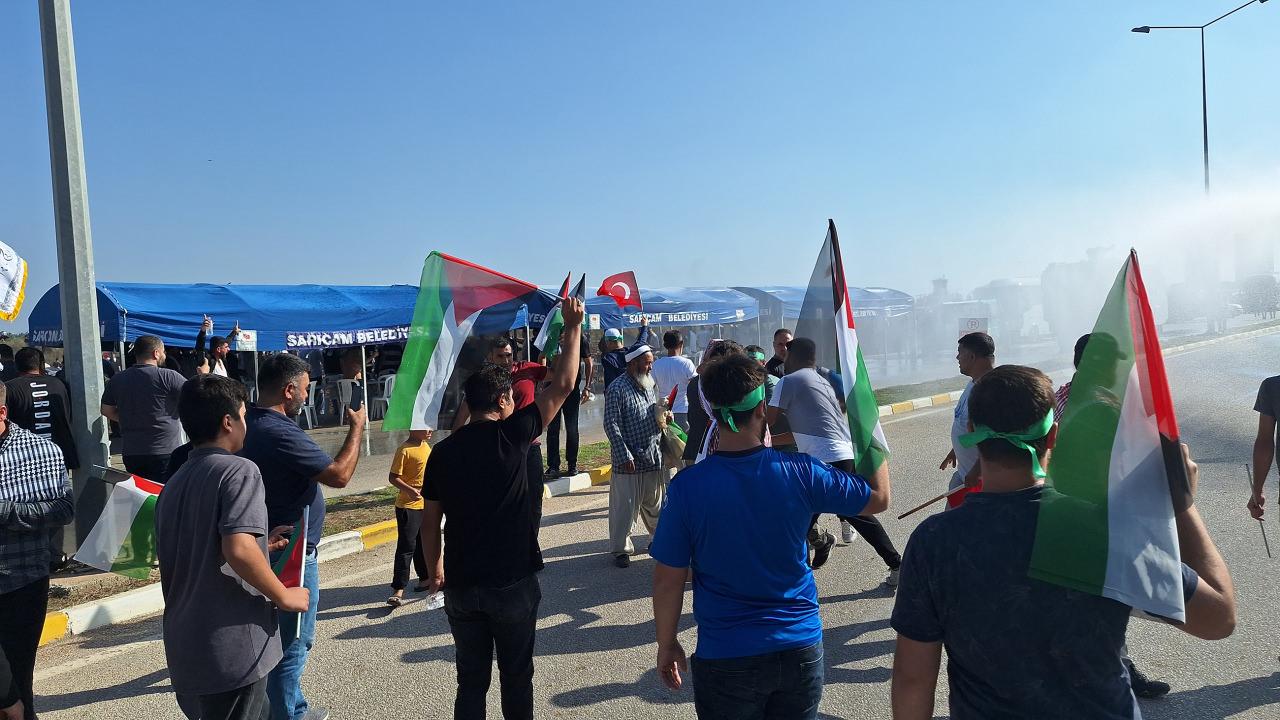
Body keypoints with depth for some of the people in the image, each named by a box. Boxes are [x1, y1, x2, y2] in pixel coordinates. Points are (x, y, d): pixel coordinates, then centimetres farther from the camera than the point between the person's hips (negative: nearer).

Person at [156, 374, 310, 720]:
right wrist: (283, 596, -14)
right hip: (232, 649, -8)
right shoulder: (239, 470, -14)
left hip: (185, 648, 8)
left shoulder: (172, 485, 12)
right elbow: (238, 550, -27)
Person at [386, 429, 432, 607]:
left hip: (426, 505, 8)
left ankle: (424, 578, 33)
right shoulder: (404, 450, -16)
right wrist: (409, 490, -32)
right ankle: (398, 589, -3)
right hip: (408, 507, -8)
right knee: (406, 547, -7)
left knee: (423, 544, 19)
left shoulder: (426, 447, 9)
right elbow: (393, 477, -18)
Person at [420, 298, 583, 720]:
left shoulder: (442, 452, -1)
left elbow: (430, 522, 4)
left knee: (471, 678, 15)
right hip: (513, 582, -3)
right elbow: (562, 386, -8)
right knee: (516, 677, 13)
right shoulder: (512, 435, -11)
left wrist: (435, 570, 19)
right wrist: (573, 327, 1)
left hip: (461, 585, 3)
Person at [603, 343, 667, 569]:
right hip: (629, 461, -7)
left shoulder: (648, 386, 12)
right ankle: (621, 549, 14)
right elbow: (611, 425, -15)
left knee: (655, 503, 17)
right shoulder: (617, 389, -12)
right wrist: (624, 456, -19)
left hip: (653, 459, 7)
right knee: (624, 506, 2)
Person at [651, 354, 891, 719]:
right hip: (801, 648, 2)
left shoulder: (687, 486, -17)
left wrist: (666, 644, 6)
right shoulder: (799, 472, -14)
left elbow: (668, 581, -10)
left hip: (725, 658, -1)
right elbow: (879, 497, 2)